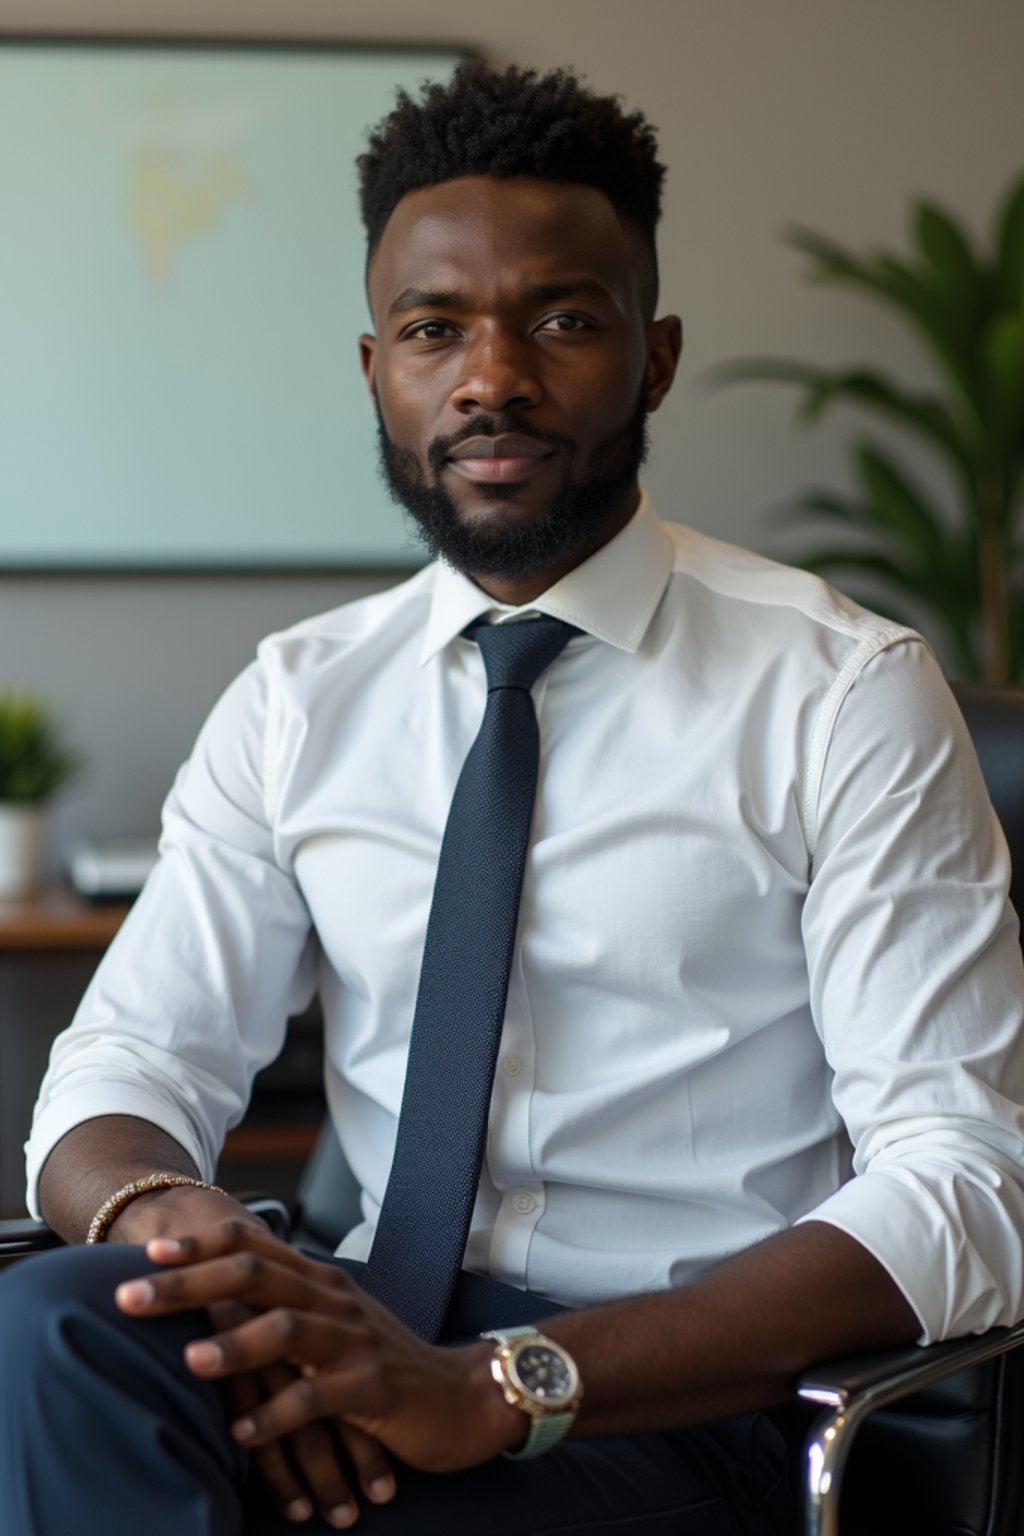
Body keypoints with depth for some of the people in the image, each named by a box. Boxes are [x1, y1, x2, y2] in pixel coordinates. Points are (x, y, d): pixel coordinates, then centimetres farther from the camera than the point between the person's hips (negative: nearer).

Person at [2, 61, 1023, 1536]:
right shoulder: (297, 703, 10)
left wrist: (500, 1387, -25)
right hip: (377, 1340, 4)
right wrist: (176, 1222, -21)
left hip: (684, 1409, -3)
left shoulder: (842, 693, -4)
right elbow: (119, 1074, 6)